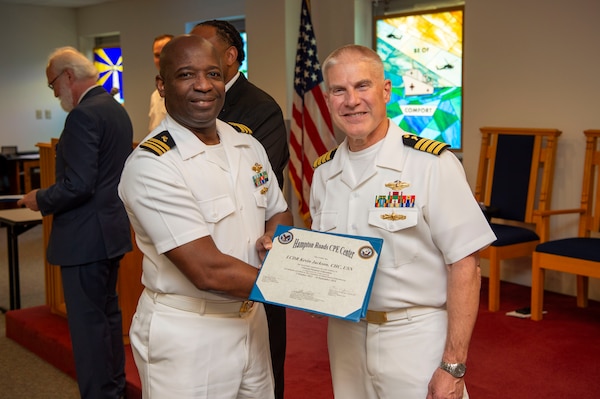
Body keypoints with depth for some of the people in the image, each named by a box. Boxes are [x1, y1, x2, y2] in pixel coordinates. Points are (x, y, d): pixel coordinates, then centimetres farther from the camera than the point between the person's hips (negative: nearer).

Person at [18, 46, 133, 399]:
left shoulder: (83, 115, -18)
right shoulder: (117, 109, 12)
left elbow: (78, 185, -24)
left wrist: (41, 200, -8)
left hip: (86, 236, -10)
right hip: (113, 228, 10)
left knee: (87, 322, -1)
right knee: (108, 312, 19)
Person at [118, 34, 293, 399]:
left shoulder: (248, 145, 3)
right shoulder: (151, 164, -19)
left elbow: (279, 214, 16)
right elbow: (208, 271, -23)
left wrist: (274, 238, -8)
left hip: (252, 322, 7)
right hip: (186, 335, -6)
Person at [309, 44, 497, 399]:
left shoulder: (432, 164, -14)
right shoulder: (324, 172, 4)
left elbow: (464, 265, -15)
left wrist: (454, 366, -16)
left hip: (417, 339, -5)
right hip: (345, 336, 5)